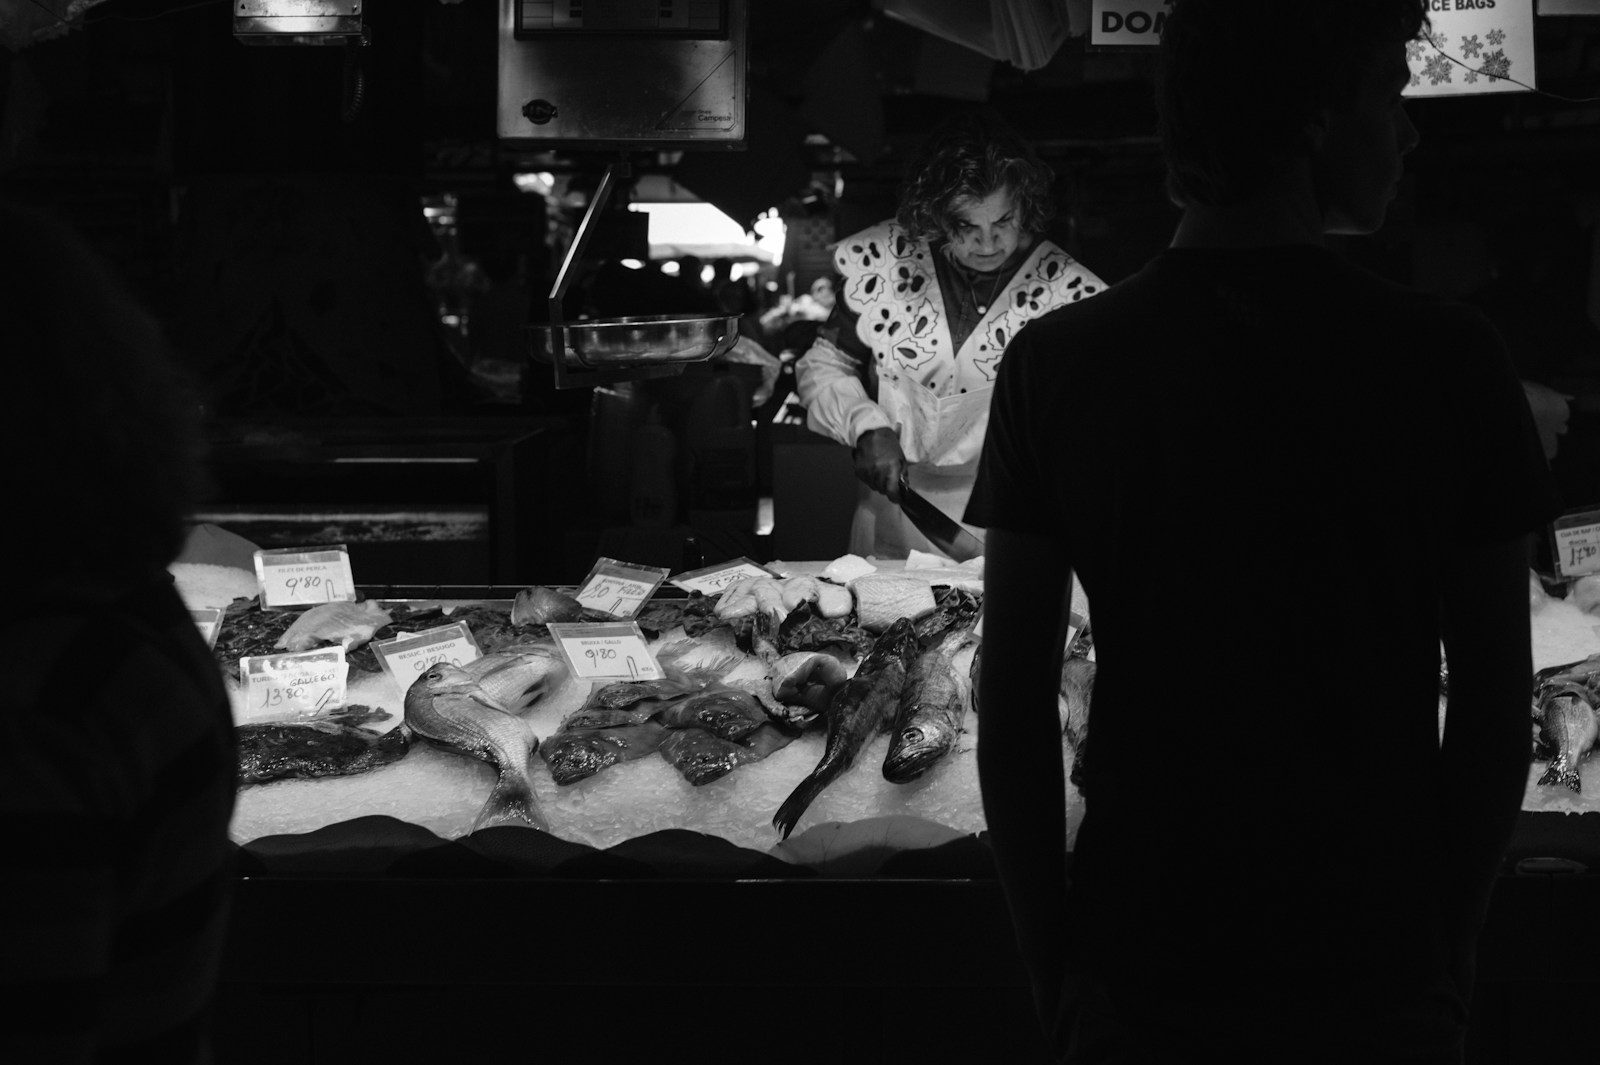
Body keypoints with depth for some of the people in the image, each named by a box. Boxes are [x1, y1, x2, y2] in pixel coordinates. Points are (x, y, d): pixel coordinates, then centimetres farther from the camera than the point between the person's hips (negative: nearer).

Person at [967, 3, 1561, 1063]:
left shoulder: (1055, 361, -5)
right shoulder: (1448, 358, -9)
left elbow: (1012, 709, -3)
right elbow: (1495, 707, -5)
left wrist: (1053, 973, 7)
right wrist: (1449, 956, 7)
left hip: (1139, 980, 1)